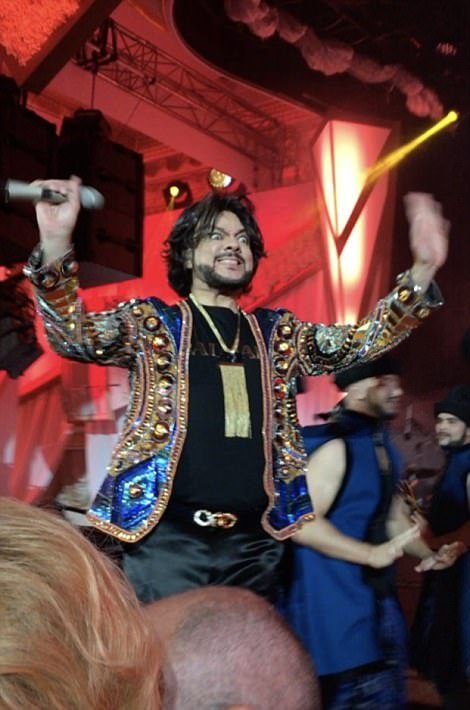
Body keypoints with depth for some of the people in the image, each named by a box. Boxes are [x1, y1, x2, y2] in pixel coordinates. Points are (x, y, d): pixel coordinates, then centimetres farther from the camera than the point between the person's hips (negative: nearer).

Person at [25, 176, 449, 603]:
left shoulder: (278, 333, 13)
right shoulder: (152, 323, 4)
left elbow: (363, 340, 6)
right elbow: (74, 336, -11)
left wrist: (421, 272, -9)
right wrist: (56, 245, -28)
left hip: (254, 541, 4)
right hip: (168, 536, -3)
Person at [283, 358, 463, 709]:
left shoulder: (384, 446, 11)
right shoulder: (336, 446, -19)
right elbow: (302, 524, -25)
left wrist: (427, 554, 3)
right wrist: (372, 554, -27)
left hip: (378, 598, 10)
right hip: (336, 601, -10)